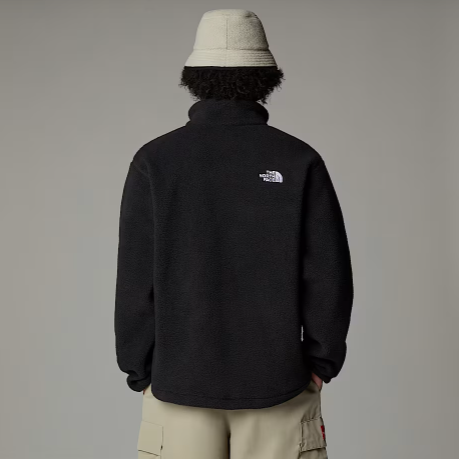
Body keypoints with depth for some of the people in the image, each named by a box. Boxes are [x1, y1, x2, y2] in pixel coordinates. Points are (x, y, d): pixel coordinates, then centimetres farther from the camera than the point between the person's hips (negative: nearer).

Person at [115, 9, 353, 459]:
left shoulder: (155, 160, -5)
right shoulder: (299, 160, -5)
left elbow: (135, 280, -5)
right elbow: (329, 273, -6)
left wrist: (141, 372, 5)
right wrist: (321, 363, 5)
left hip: (179, 381, 0)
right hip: (278, 380, 0)